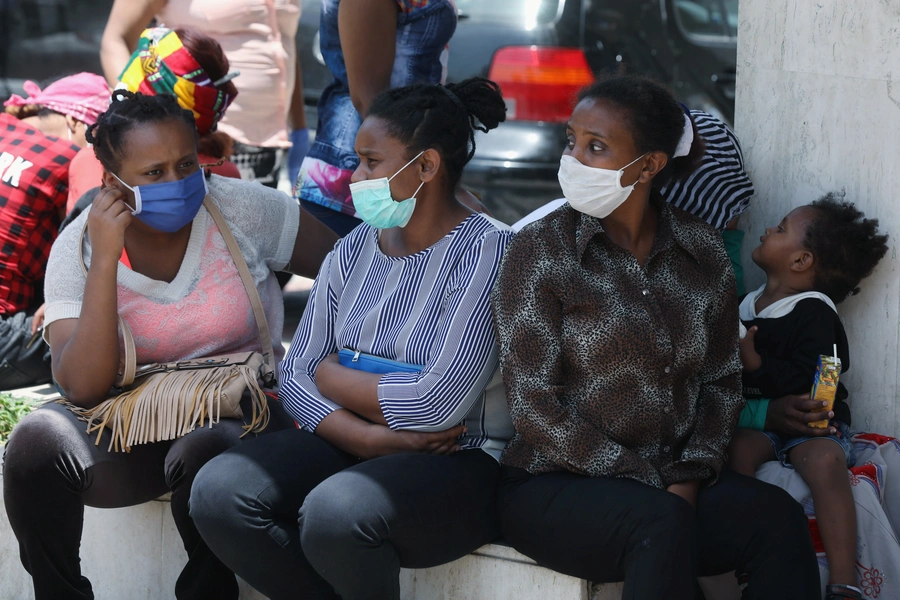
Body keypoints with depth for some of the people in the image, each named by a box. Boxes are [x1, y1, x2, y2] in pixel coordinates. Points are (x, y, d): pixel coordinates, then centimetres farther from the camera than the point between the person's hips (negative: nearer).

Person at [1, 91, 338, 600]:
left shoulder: (242, 209, -5)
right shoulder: (78, 248, -5)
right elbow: (84, 387, -16)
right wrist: (104, 261, -22)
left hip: (239, 411, -1)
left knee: (203, 451, -36)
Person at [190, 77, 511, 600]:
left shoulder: (486, 252, -12)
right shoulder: (354, 251, 10)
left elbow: (437, 404, -21)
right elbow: (295, 375, 4)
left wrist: (331, 375, -4)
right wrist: (371, 438, -16)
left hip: (461, 460, -6)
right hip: (347, 445, 7)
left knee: (335, 511, -35)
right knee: (219, 492, -18)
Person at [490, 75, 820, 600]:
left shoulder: (701, 250, 7)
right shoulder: (541, 251, -5)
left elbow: (722, 380, 12)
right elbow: (534, 404, -10)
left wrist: (690, 478, -7)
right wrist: (649, 489, -15)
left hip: (675, 483, 4)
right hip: (555, 486, -4)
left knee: (777, 517, -24)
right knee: (661, 525, -35)